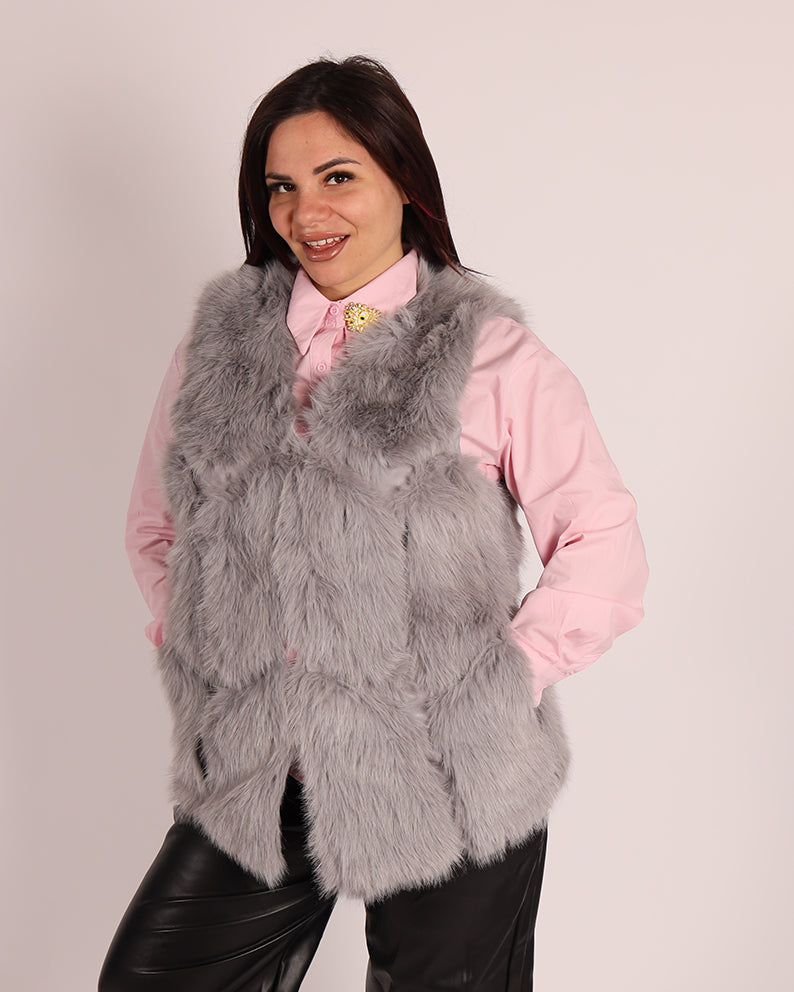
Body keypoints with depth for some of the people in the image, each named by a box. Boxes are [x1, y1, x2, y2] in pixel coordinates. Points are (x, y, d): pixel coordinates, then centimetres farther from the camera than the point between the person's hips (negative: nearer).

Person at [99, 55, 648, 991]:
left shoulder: (494, 356, -7)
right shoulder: (220, 344, 5)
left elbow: (604, 547, -6)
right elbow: (155, 524, 16)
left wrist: (501, 683, -10)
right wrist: (188, 641, 4)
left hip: (451, 786, -3)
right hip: (255, 781, 4)